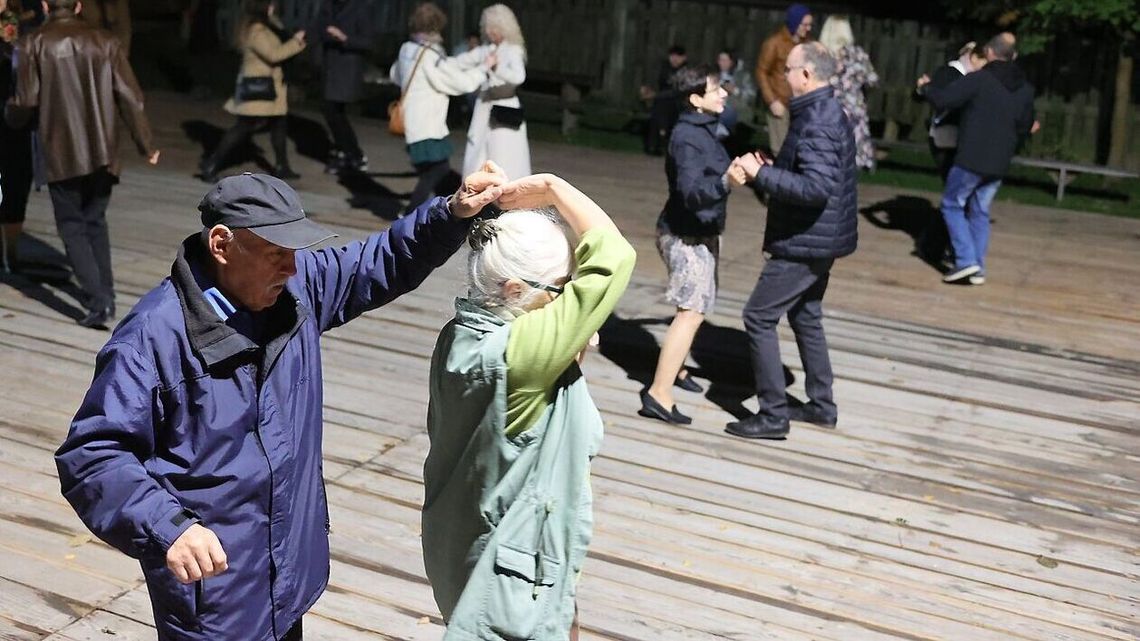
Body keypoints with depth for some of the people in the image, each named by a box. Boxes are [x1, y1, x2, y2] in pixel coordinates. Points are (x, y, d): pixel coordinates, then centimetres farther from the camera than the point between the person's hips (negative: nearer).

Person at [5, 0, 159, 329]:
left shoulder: (34, 44, -6)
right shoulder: (104, 42, 2)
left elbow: (25, 102, -7)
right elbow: (130, 97, -1)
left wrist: (10, 115, 16)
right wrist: (146, 144, 8)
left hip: (60, 153, -3)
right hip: (101, 152, 3)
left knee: (72, 227, 5)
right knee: (96, 222, 19)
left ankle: (98, 302, -8)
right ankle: (105, 294, 19)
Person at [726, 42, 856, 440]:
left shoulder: (816, 123, -21)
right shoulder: (829, 112, 12)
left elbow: (817, 187, -31)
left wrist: (761, 174, -26)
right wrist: (766, 170, 7)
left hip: (805, 242, -11)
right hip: (819, 239, 11)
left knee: (759, 317, -5)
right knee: (805, 317, 20)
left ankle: (773, 415, 0)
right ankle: (821, 406, 30)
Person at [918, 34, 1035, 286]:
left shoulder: (979, 80, -12)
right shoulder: (1025, 89, 8)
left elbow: (941, 99, -14)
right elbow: (1023, 128, 16)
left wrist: (926, 86, 7)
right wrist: (1028, 129, 40)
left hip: (971, 160, -6)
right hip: (999, 164, 6)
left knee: (952, 205, 7)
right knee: (980, 212, 16)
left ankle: (966, 260, -6)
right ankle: (978, 269, 14)